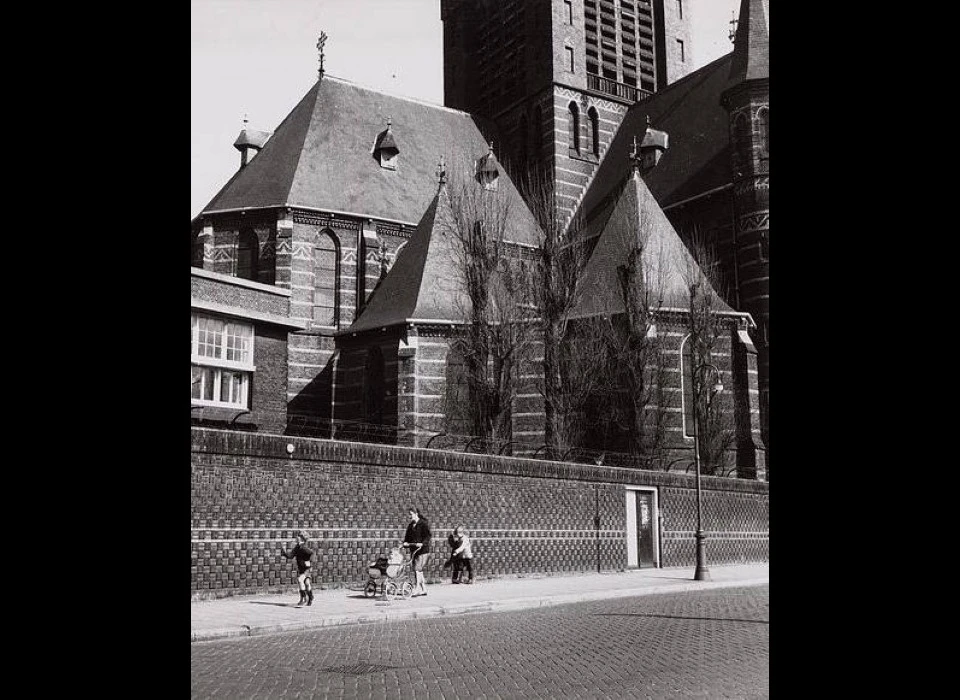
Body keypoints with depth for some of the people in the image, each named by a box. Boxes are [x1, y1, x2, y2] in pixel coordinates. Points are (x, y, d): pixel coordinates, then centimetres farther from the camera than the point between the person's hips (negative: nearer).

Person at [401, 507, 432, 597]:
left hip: (423, 550, -8)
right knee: (418, 570, 10)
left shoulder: (423, 524, -7)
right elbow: (408, 536, 21)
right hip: (413, 550, 8)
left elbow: (428, 536, -14)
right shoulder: (410, 525, 16)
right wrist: (405, 542, 0)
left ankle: (417, 588, -17)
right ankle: (423, 589, 19)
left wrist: (422, 543, -28)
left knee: (418, 569, -16)